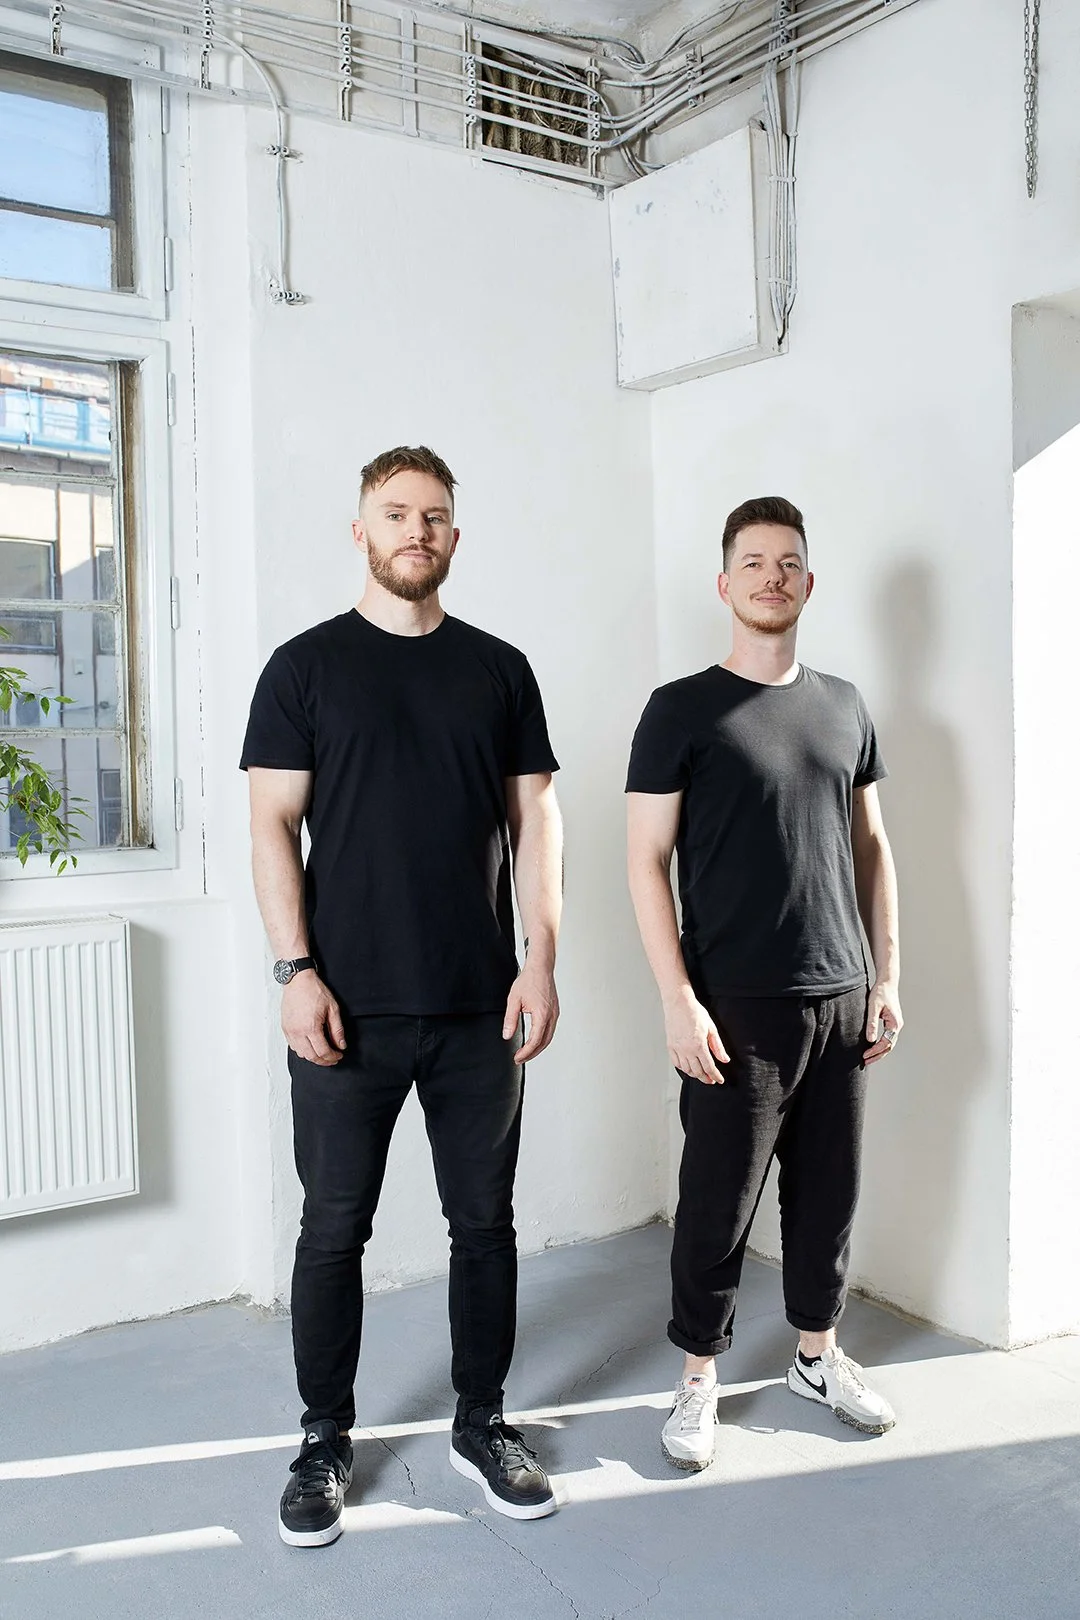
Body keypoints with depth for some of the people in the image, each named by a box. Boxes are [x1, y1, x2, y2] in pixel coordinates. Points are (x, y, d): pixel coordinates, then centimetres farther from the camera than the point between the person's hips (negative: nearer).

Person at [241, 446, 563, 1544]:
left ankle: (481, 1424, 30)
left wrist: (541, 960, -2)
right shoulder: (307, 665, 3)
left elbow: (534, 818, 7)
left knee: (485, 1223, 12)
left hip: (480, 1010, 2)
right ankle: (325, 1442, 27)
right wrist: (294, 971, -10)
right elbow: (273, 825, -2)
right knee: (334, 1232, 8)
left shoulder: (500, 669, 9)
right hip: (349, 1010, -2)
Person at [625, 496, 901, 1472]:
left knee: (830, 1189, 14)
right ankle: (700, 1377, 22)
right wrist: (678, 1001, -14)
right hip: (737, 1008, -4)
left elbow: (871, 848, 15)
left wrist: (887, 976, 9)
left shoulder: (844, 708, 10)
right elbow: (647, 863, -7)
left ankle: (818, 1354, 34)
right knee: (719, 1202, 4)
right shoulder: (683, 711, -5)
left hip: (840, 1001, 5)